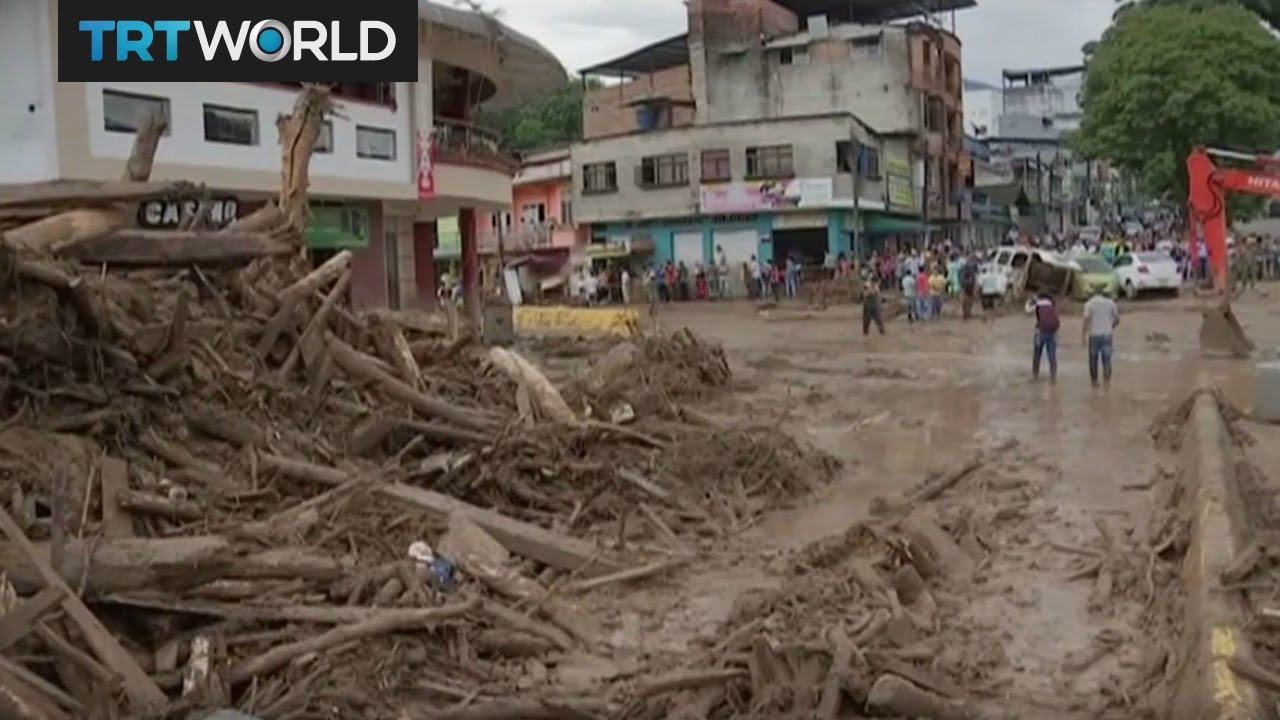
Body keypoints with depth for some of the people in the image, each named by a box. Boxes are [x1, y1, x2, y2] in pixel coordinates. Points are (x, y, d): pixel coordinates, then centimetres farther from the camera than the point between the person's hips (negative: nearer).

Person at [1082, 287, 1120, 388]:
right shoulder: (1110, 302, 4)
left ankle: (1094, 382, 18)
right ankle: (1107, 382, -7)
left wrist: (1083, 336, -11)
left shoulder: (1089, 304, -4)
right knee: (1106, 360, 3)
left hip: (1094, 335, -1)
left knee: (1093, 360, 11)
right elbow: (1117, 319, 8)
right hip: (1107, 335, 1)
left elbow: (1086, 321, -12)